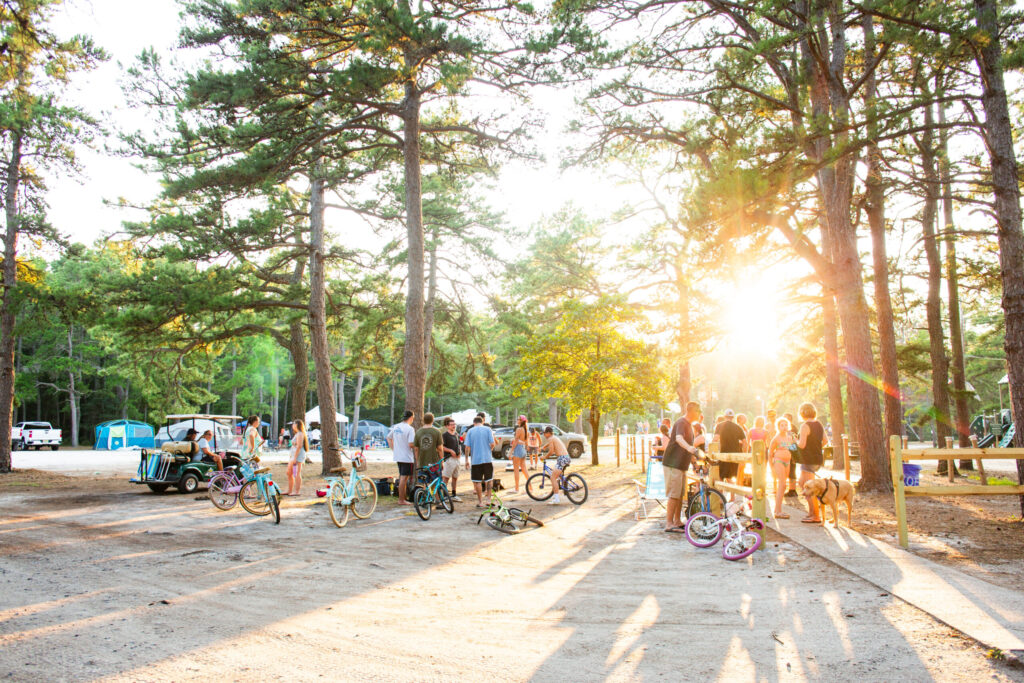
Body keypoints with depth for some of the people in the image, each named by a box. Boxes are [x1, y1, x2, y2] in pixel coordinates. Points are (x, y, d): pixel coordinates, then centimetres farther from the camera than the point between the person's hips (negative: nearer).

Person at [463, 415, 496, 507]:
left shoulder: (470, 431, 2)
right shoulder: (488, 429, 1)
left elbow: (467, 447, -3)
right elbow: (492, 444, -6)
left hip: (475, 459, 0)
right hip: (487, 459, 1)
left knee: (477, 481, 6)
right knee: (488, 480, 14)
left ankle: (480, 501, 9)